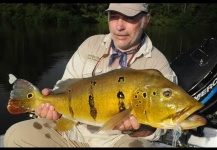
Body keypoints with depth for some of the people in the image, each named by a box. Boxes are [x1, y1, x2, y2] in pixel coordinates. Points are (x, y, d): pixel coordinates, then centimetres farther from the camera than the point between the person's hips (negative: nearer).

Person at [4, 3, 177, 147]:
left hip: (119, 139, -3)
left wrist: (139, 127, -32)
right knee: (16, 135, -9)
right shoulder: (91, 45, 4)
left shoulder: (158, 64, -8)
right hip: (74, 129, 4)